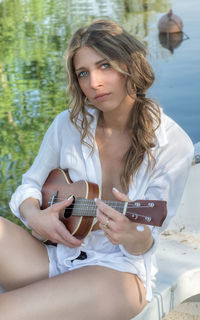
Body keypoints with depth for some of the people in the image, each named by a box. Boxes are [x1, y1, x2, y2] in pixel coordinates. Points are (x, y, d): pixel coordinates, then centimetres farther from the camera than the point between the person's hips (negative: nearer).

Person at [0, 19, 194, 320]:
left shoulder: (173, 145, -9)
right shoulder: (68, 124, 0)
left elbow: (145, 245, -8)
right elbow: (29, 187, 11)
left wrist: (132, 237, -33)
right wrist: (34, 215, -13)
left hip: (119, 268, -4)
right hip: (55, 255, 5)